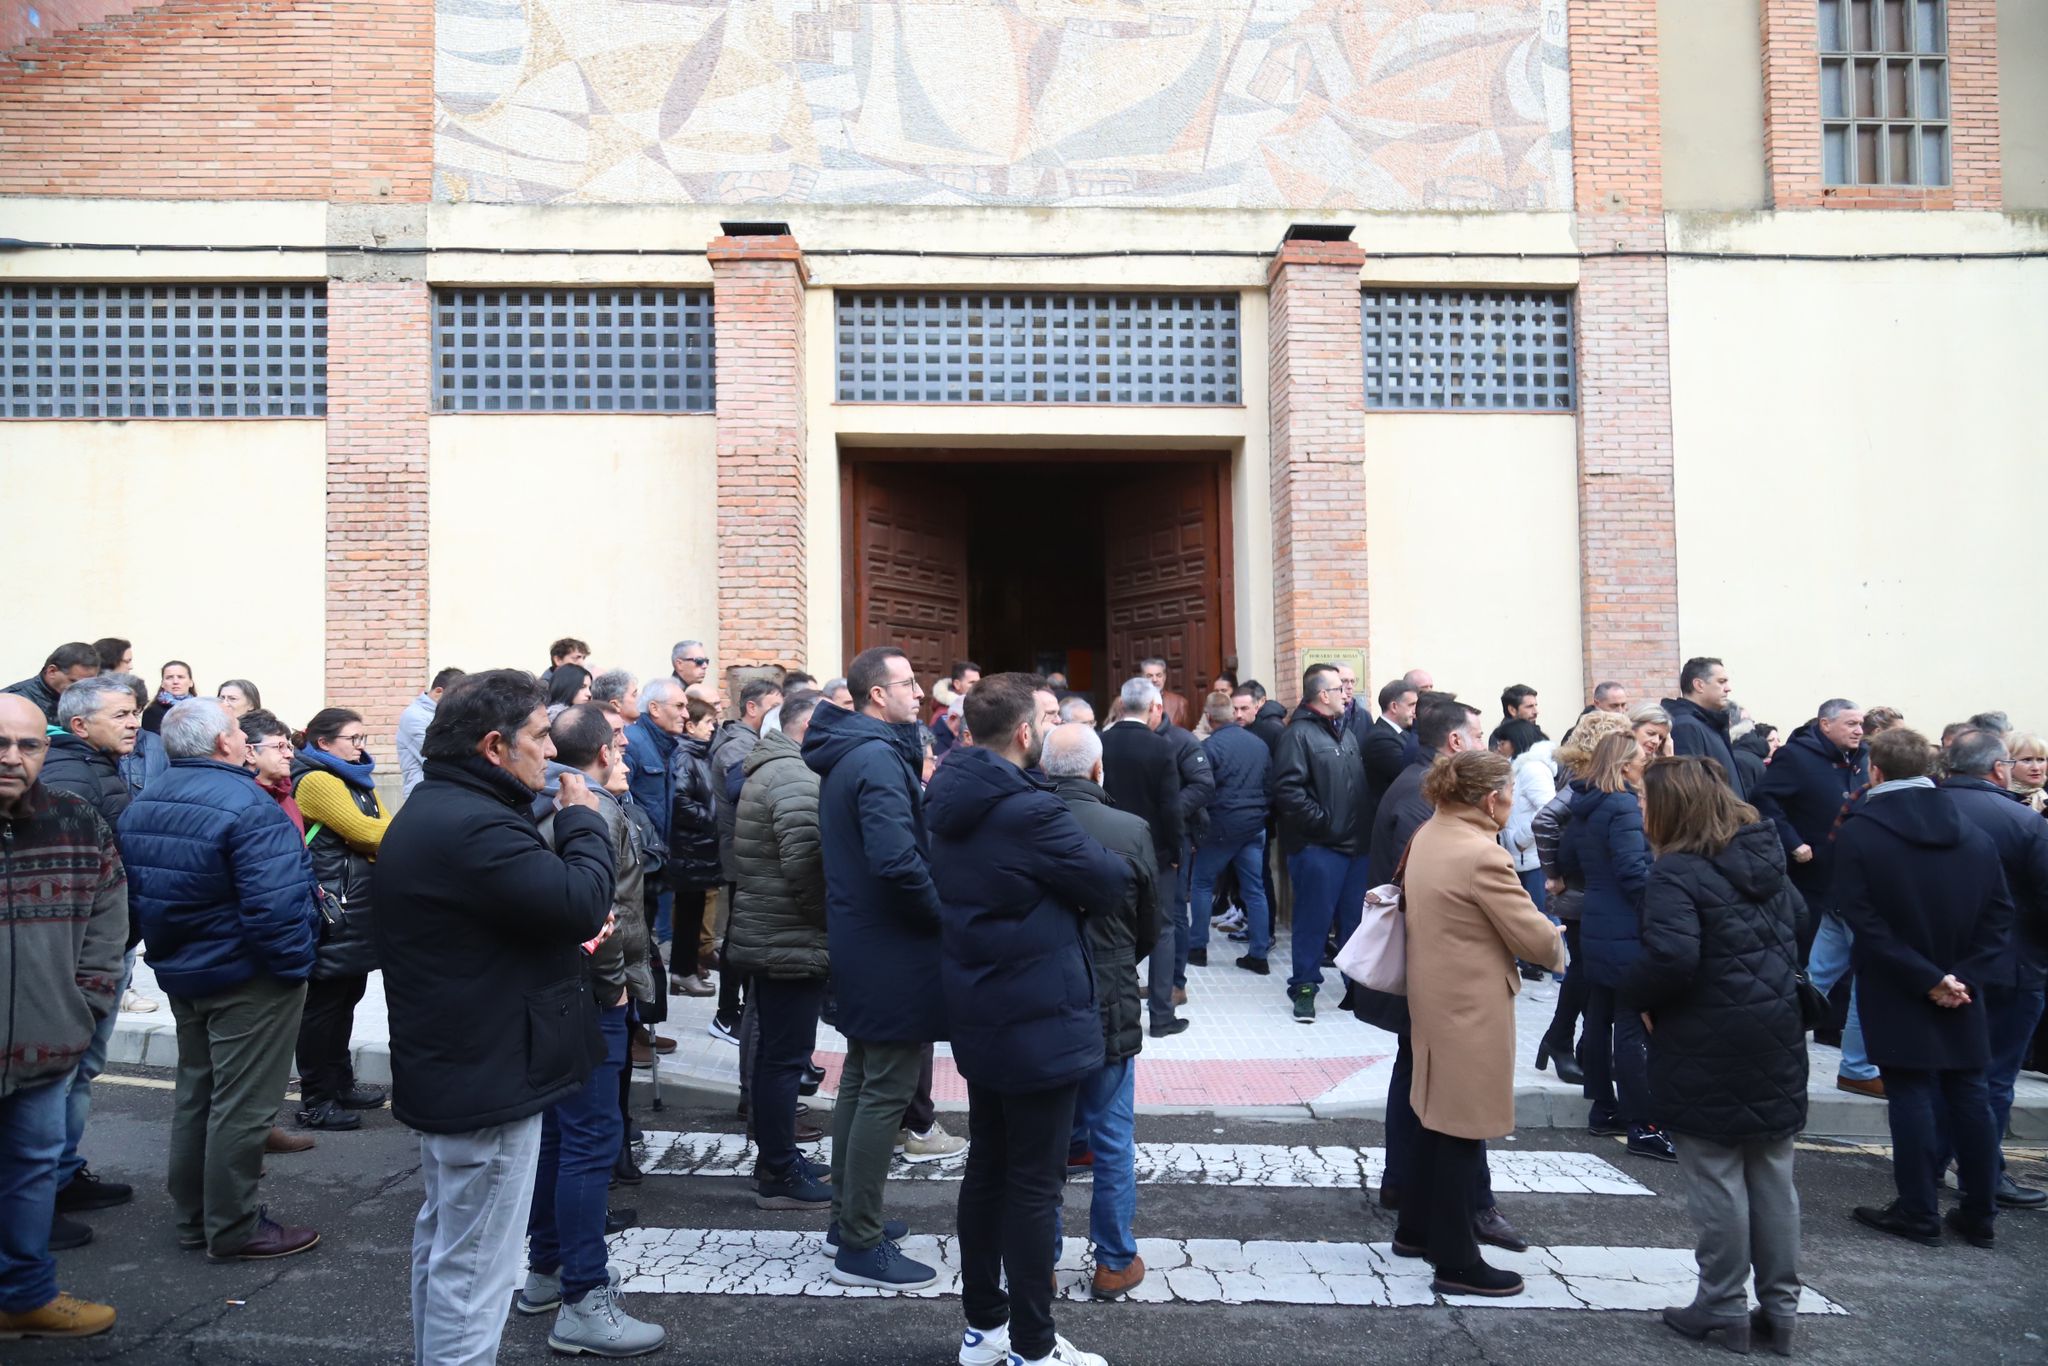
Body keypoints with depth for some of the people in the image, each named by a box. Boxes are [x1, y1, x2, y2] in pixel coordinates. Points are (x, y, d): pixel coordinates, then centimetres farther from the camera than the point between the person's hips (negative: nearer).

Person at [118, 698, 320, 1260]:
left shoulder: (141, 805, 5)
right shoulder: (246, 806, -24)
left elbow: (134, 893, 13)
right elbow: (274, 902, -29)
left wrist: (170, 951, 20)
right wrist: (293, 964, -16)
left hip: (181, 973, 9)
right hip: (248, 979, -9)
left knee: (195, 1093, 20)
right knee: (241, 1104, 2)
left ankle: (193, 1217, 31)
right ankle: (233, 1230, 12)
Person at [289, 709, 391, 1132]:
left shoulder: (357, 779, 16)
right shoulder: (315, 781, -12)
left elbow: (384, 827, 11)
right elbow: (364, 831, -18)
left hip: (359, 910, 9)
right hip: (333, 911, -9)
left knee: (346, 997, 16)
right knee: (325, 1002, -1)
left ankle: (341, 1084, 27)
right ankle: (315, 1101, 7)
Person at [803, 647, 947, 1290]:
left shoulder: (846, 754, 11)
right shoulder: (879, 759, -21)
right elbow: (898, 860, -30)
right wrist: (944, 915, -17)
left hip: (859, 941, 11)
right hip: (892, 950, -11)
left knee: (861, 1080, 19)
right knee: (886, 1091, -2)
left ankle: (850, 1214, 32)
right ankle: (861, 1246, 7)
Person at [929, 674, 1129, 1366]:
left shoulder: (949, 801, 4)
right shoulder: (1030, 811, -24)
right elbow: (1111, 882, -16)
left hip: (979, 1016, 9)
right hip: (1039, 1021, -9)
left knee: (987, 1167, 18)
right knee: (1034, 1184, 3)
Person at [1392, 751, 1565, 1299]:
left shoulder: (1428, 836, 4)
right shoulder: (1482, 856, -24)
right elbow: (1537, 939, -19)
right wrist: (1556, 945, 4)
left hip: (1434, 995, 9)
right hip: (1472, 1006, -9)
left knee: (1441, 1118, 22)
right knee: (1463, 1129, 2)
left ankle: (1416, 1230, 35)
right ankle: (1456, 1263, 15)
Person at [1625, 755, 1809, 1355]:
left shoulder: (1676, 872, -19)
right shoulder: (1765, 857, 6)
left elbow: (1671, 957, -29)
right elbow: (1800, 919, 21)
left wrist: (1634, 997, -12)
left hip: (1708, 1049, -7)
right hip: (1777, 1039, 7)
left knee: (1716, 1179, 5)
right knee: (1773, 1177, 14)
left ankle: (1724, 1306, 15)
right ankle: (1780, 1306, 24)